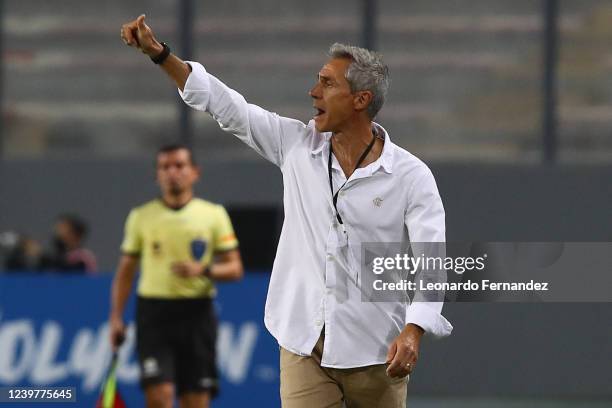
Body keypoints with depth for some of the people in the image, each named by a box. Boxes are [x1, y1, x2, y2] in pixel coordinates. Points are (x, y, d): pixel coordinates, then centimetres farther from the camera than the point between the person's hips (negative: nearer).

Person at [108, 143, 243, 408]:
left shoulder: (214, 215, 6)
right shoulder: (141, 217, 8)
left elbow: (234, 268, 5)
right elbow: (125, 271, 11)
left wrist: (203, 270, -14)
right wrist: (116, 317, 2)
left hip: (197, 314, 1)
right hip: (154, 313, -1)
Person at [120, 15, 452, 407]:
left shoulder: (411, 176, -7)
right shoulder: (299, 146, 5)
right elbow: (227, 106, 6)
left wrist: (413, 331, -28)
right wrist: (158, 52, 0)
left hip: (375, 353, -3)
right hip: (305, 345, 3)